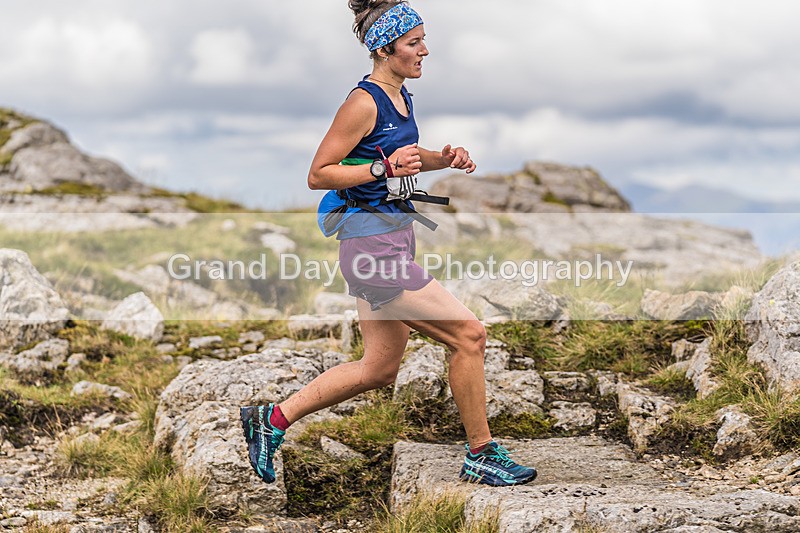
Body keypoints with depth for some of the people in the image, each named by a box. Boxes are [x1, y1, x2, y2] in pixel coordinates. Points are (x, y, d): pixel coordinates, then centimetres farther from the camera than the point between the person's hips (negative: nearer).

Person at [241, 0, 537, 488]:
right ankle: (481, 456, 5)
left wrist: (442, 158, 10)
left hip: (395, 239, 10)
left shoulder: (402, 96, 12)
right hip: (374, 245, -10)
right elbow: (318, 175, -14)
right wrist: (385, 167, -22)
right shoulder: (364, 103, -16)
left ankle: (272, 419, 22)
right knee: (469, 334, -7)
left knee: (379, 369, 14)